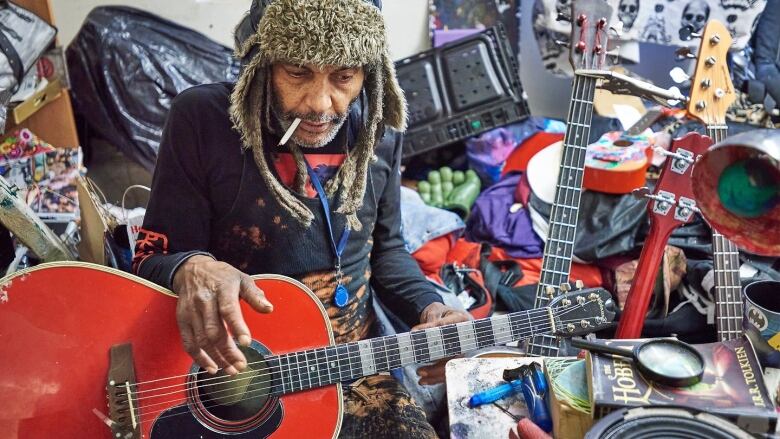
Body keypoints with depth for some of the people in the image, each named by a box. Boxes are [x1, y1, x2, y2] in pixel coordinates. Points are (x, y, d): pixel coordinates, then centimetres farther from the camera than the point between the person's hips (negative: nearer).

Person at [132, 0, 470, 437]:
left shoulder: (377, 132, -2)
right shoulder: (203, 119, -15)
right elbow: (151, 260, -10)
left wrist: (430, 310, -6)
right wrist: (191, 269, -33)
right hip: (235, 376, -3)